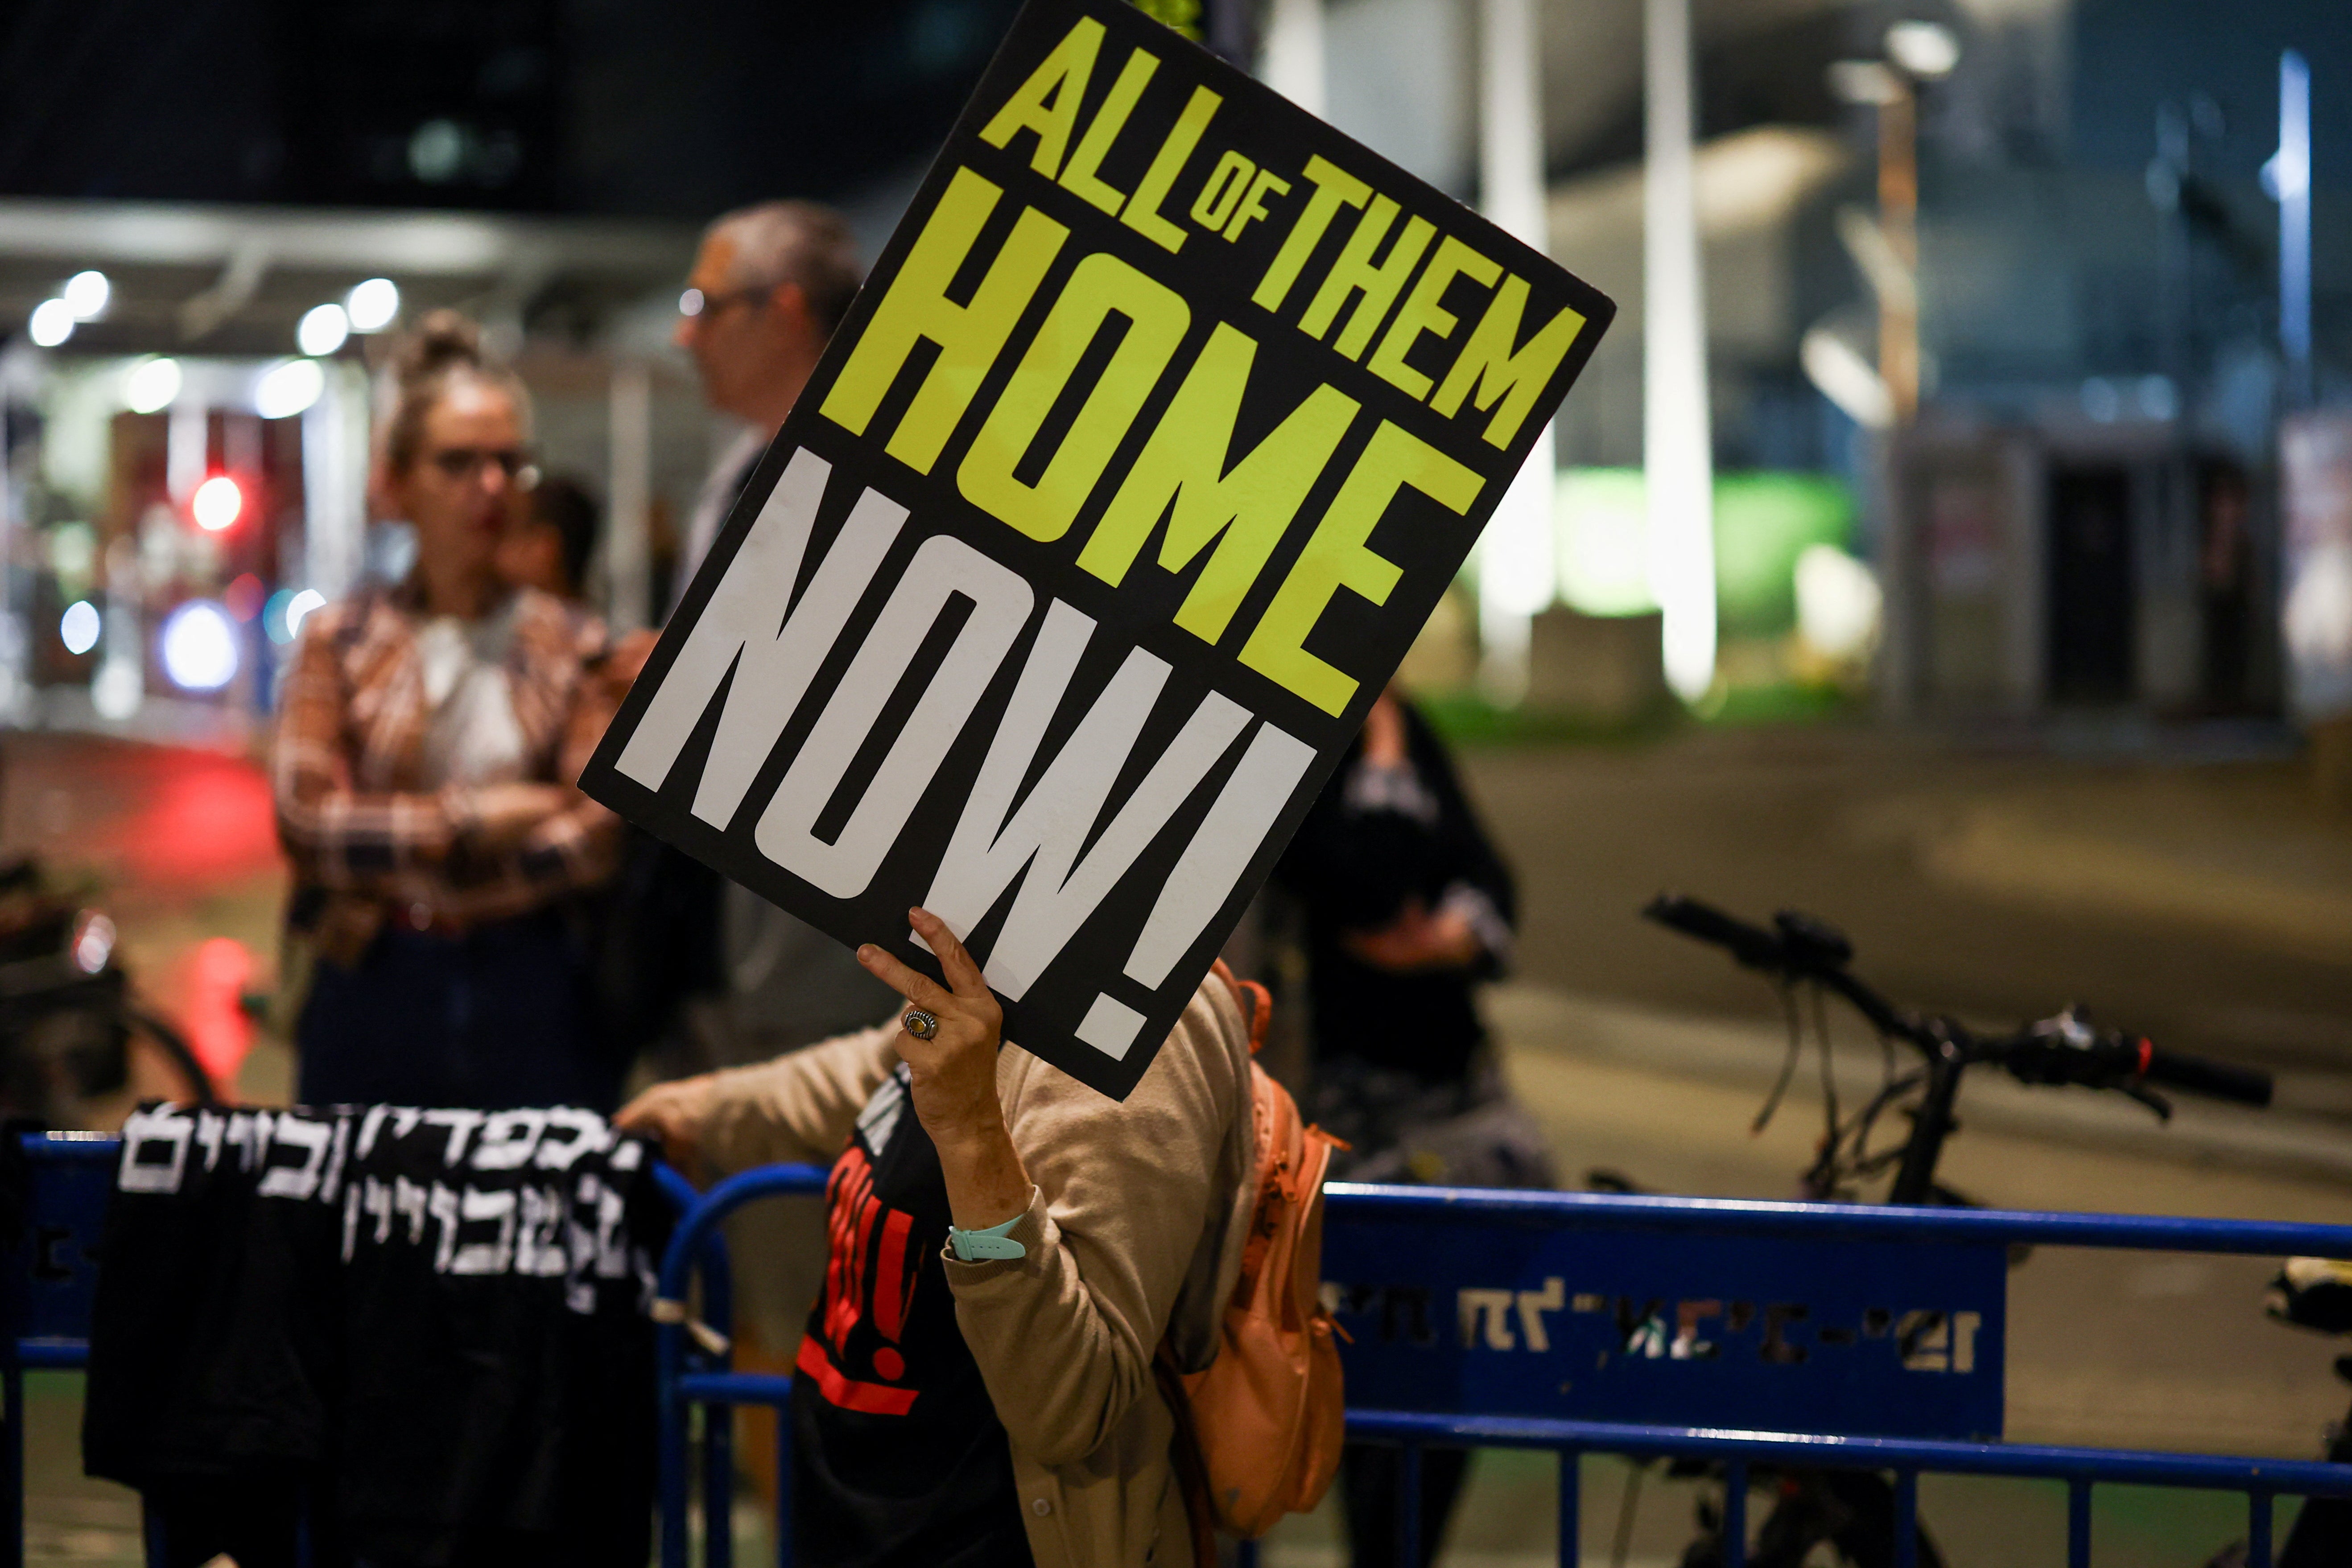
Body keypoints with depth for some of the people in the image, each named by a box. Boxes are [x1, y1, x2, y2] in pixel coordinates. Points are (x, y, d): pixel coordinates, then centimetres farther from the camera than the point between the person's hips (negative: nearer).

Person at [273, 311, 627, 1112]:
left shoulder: (574, 647, 6)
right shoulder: (338, 640, 7)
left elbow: (603, 830, -8)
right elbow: (305, 821, -5)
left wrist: (411, 878, -8)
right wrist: (477, 817, -9)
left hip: (531, 995, 0)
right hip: (370, 999, 0)